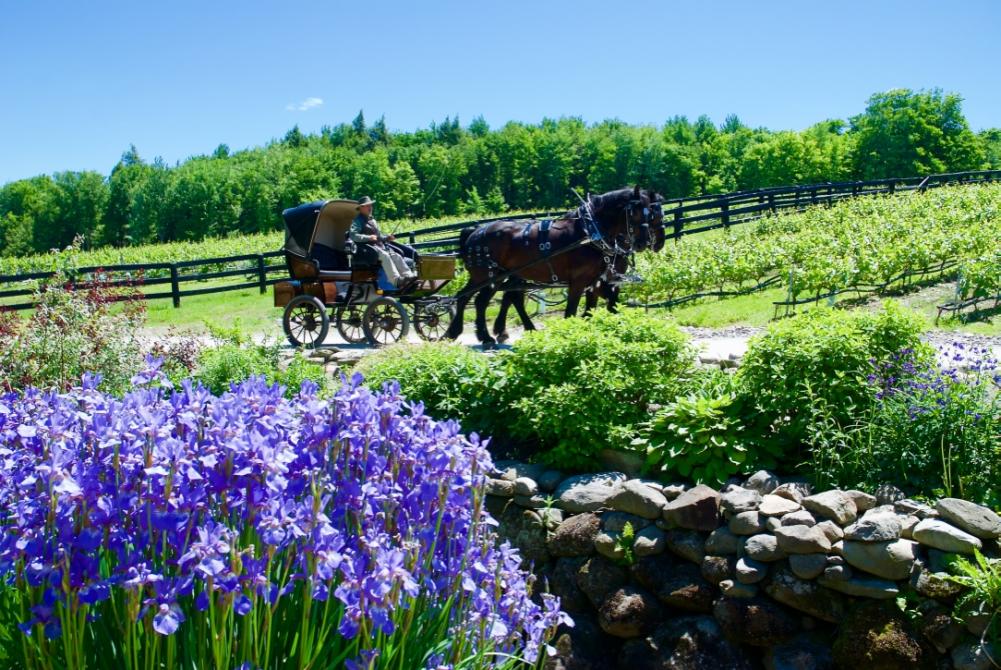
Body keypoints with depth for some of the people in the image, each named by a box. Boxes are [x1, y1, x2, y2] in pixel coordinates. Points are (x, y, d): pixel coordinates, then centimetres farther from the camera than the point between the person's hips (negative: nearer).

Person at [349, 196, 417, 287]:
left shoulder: (372, 220, 29)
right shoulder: (358, 221, 3)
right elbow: (353, 236, -13)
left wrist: (387, 238, 12)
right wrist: (369, 237, -22)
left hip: (380, 246, 8)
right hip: (367, 247, -8)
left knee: (396, 256, -16)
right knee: (384, 256, -32)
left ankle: (409, 275, -32)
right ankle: (396, 280, -46)